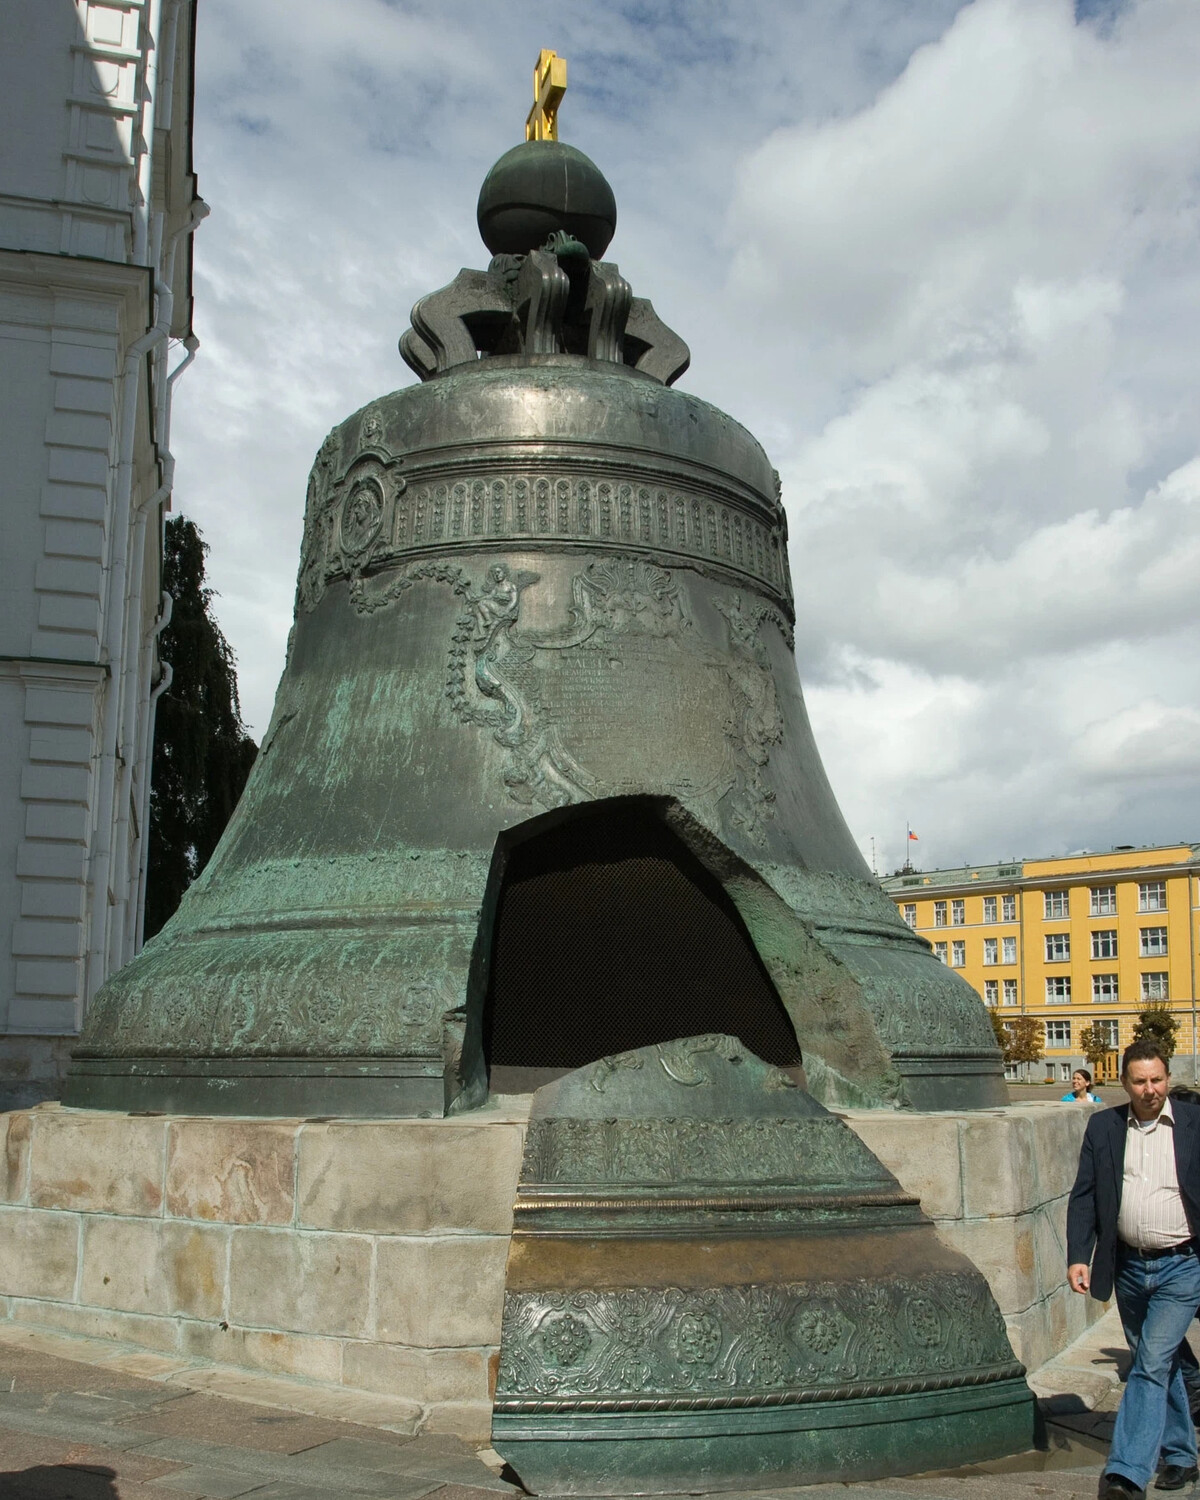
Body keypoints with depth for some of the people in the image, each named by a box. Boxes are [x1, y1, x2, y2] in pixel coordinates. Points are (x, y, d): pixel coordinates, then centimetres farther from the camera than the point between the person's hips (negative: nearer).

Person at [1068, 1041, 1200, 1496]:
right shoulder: (1102, 1127, 2)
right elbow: (1084, 1196, 3)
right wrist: (1077, 1256, -7)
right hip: (1129, 1267, 4)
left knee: (1152, 1365, -11)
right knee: (1160, 1364, 18)